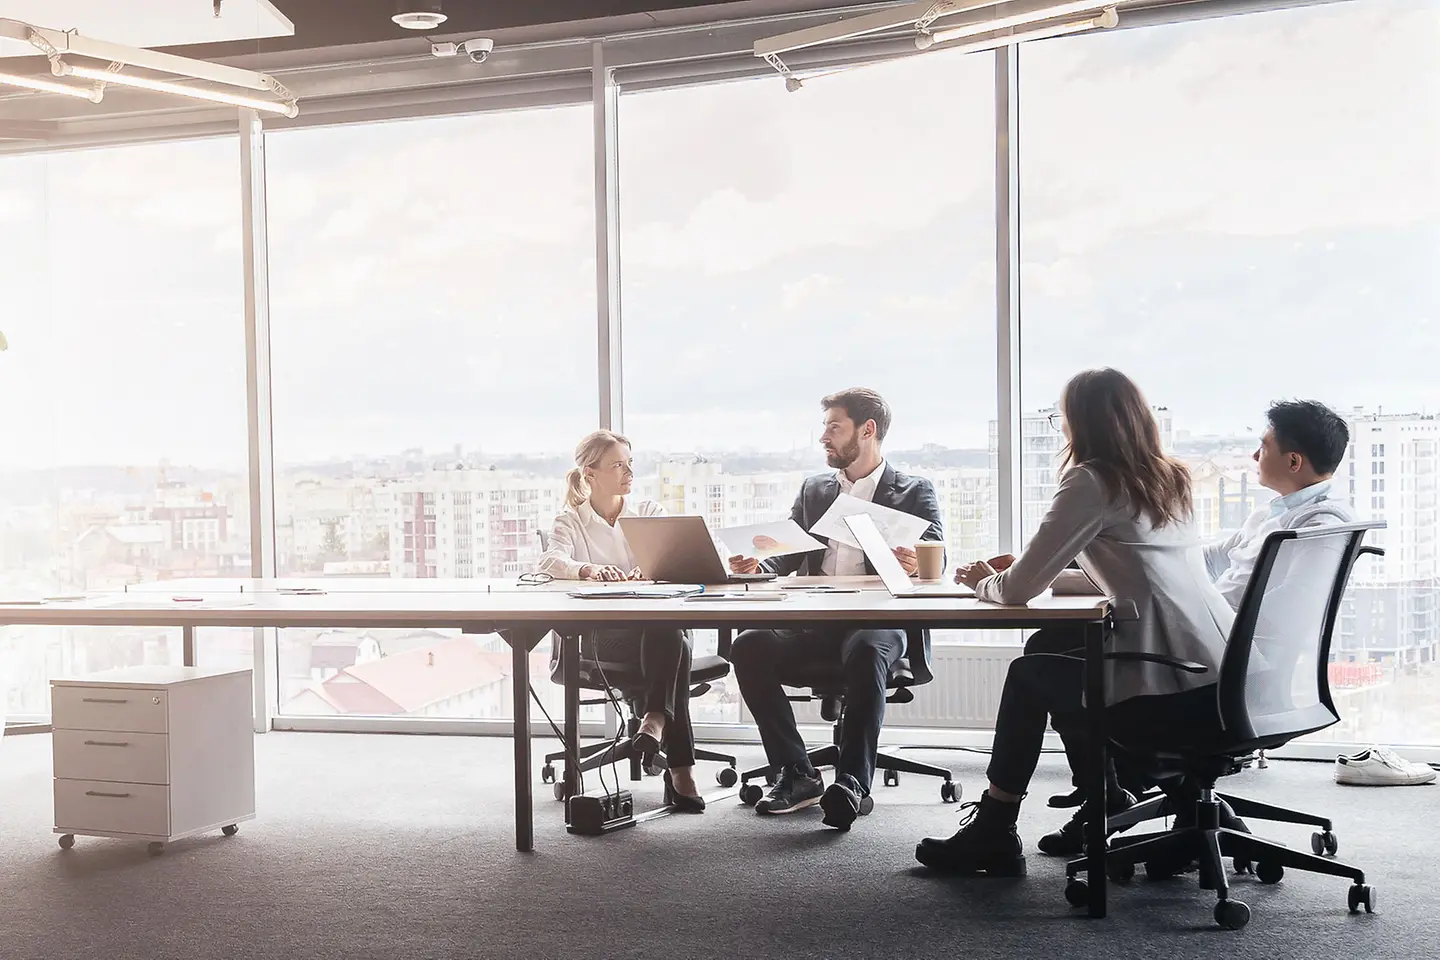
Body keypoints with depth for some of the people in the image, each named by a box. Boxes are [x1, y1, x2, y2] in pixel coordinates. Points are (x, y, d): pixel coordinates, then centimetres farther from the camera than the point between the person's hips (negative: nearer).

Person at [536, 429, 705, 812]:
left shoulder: (650, 512, 19)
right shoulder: (571, 521, 12)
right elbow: (551, 561, -11)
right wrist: (588, 569, -35)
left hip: (661, 626, 2)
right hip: (604, 633, -2)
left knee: (670, 635, -36)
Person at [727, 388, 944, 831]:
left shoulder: (915, 493, 9)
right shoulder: (813, 490, 23)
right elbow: (787, 554, 17)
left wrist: (916, 565, -29)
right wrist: (756, 564, -6)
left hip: (878, 620, -4)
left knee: (865, 653, -39)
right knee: (748, 645, -24)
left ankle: (851, 782, -36)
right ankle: (796, 774, -16)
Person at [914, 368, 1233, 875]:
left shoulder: (1093, 482, -8)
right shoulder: (1170, 478, 15)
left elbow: (1019, 588, -9)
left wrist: (982, 582, 15)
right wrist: (1006, 577, 24)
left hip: (1172, 692, -7)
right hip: (1225, 677, 7)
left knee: (1029, 674, 15)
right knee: (1056, 648, 24)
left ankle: (992, 834, 26)